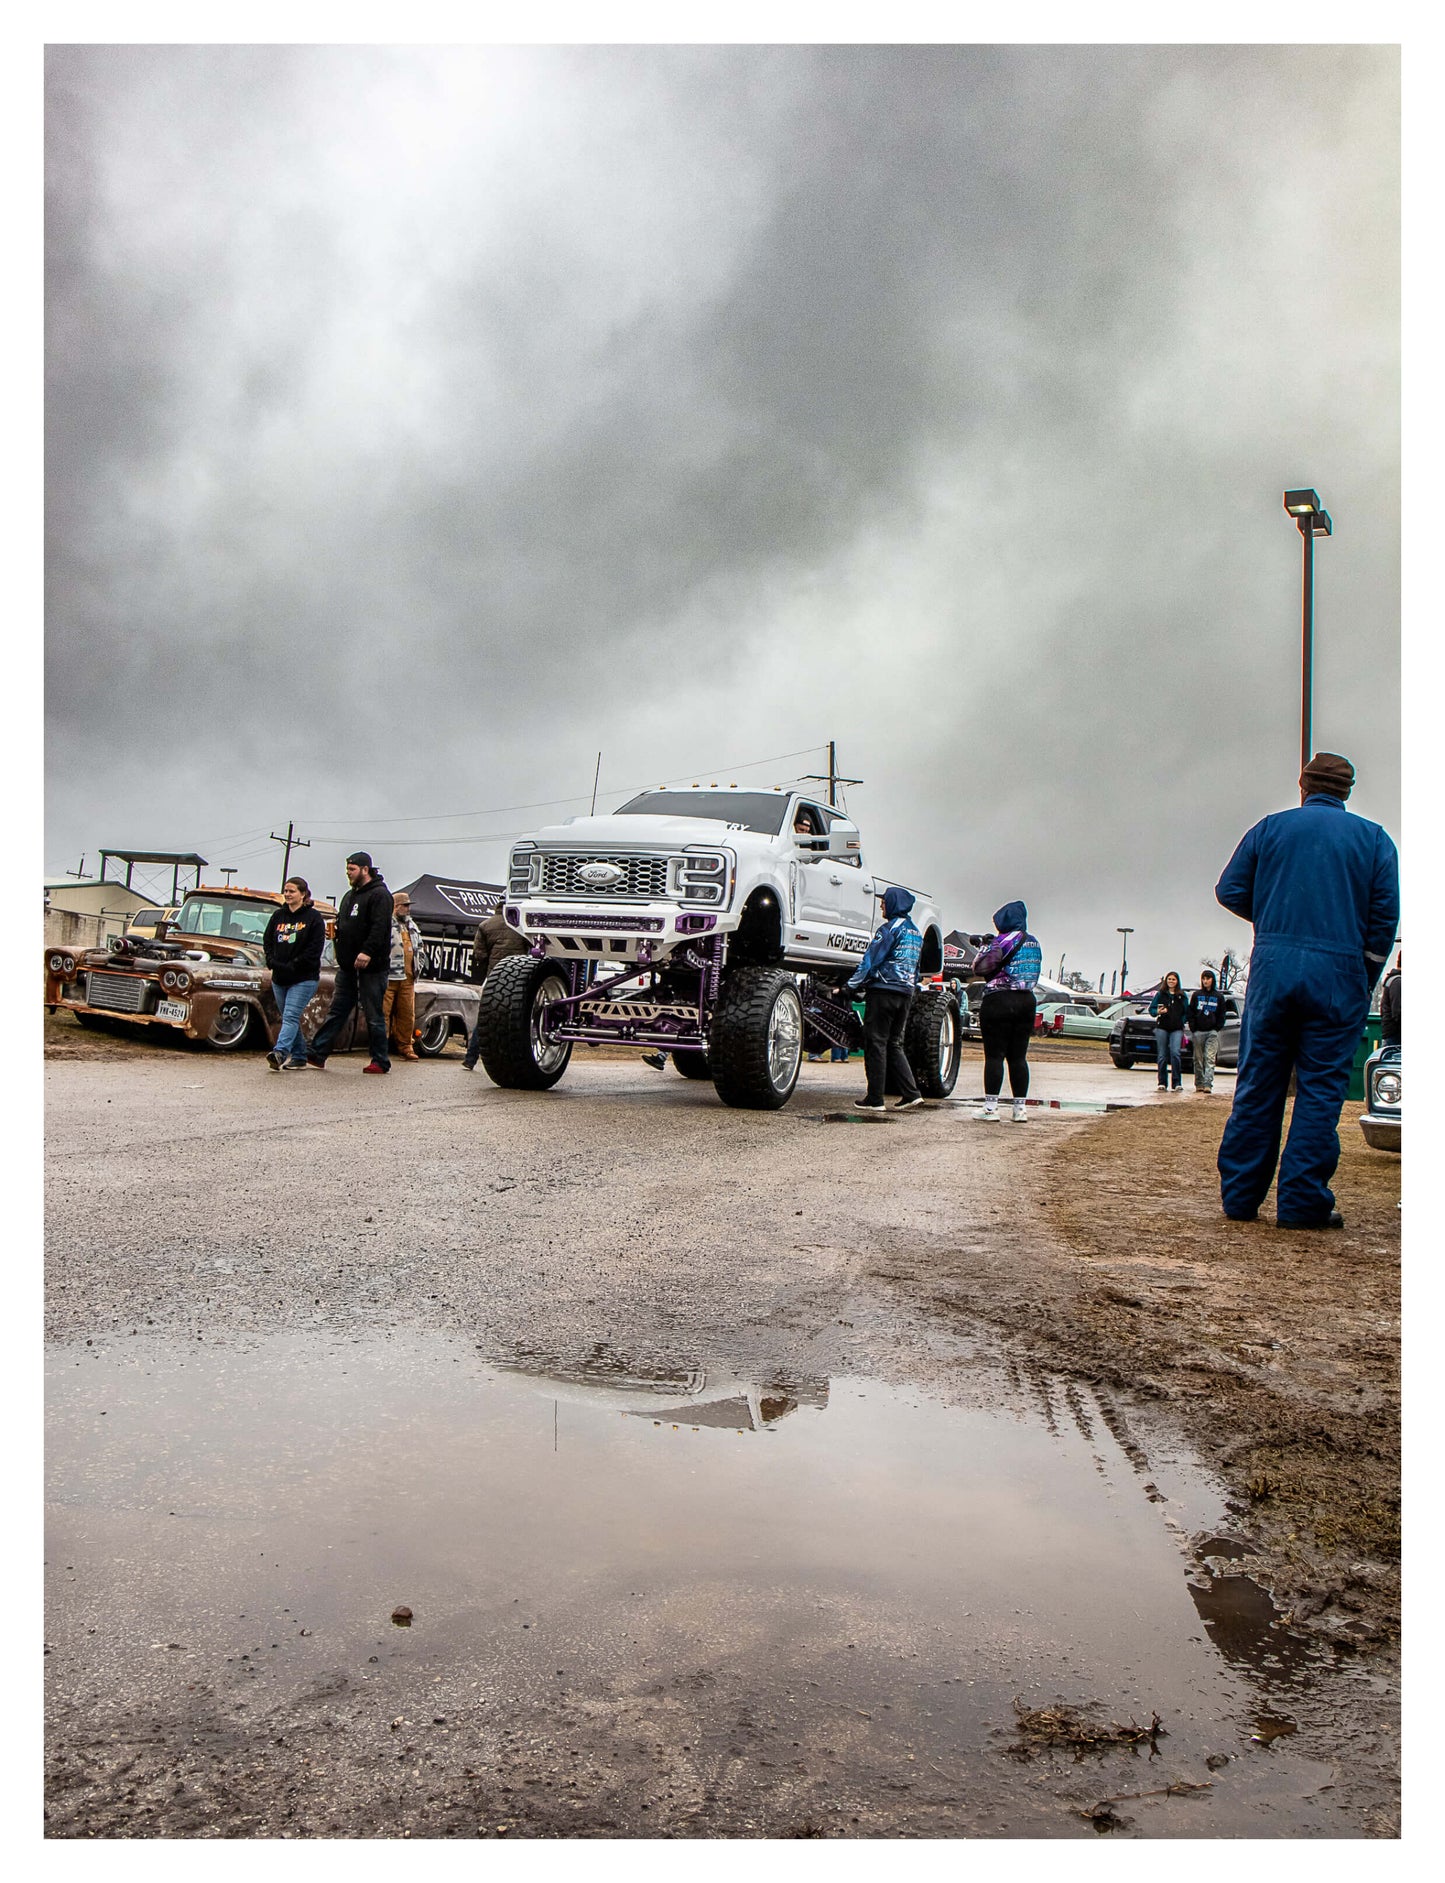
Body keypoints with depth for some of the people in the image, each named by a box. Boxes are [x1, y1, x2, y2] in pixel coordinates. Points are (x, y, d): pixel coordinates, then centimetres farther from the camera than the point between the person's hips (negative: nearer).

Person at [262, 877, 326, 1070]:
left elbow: (314, 949, -11)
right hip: (279, 979, 6)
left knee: (290, 1016, -18)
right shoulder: (278, 916, 12)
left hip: (304, 979, -6)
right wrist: (273, 963, -3)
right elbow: (267, 941, 13)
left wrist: (293, 966, -15)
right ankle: (299, 1056, 21)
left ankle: (280, 1052, -32)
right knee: (288, 1018, 12)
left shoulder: (314, 917, -4)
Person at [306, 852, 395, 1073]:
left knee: (373, 1016, -2)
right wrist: (335, 930, 3)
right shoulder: (350, 895, 19)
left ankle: (381, 1062, 6)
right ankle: (316, 1055, 8)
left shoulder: (379, 895, -9)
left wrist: (368, 952, -31)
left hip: (371, 966, -8)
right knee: (336, 1011, 8)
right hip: (348, 966, 8)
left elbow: (380, 927, -21)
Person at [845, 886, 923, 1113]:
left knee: (876, 1043, -3)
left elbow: (870, 961, -12)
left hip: (883, 991, -8)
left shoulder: (891, 928, -10)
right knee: (894, 1044, 13)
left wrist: (852, 986, -6)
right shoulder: (916, 932, 18)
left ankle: (874, 1099, -2)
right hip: (906, 994, 8)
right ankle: (911, 1093, 4)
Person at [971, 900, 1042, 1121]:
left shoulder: (1004, 940, -10)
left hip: (999, 1001, -7)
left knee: (994, 1055, -3)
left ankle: (991, 1108, -4)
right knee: (1018, 1057, 9)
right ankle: (1020, 1109, 9)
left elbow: (980, 968, -12)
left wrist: (983, 948, 6)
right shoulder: (1034, 943, 13)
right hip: (1027, 1001, 7)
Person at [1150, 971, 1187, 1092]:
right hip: (1162, 1028, 0)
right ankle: (1162, 1083, 7)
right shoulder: (1160, 994, 8)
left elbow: (1186, 1011, 16)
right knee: (1162, 1056, 1)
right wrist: (1158, 1012, -13)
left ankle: (1177, 1083, -13)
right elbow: (1151, 1008, 7)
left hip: (1177, 1029, 0)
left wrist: (1182, 1022, 2)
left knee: (1175, 1053, -16)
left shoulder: (1182, 996, 11)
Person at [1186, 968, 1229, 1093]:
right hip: (1198, 1032, 1)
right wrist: (1192, 1028, 0)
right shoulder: (1196, 995, 9)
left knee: (1210, 1059, -10)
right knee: (1198, 1059, 3)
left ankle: (1208, 1084, -16)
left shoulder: (1219, 996, 8)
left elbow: (1222, 1015, 10)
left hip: (1212, 1032, -1)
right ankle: (1199, 1084, 9)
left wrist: (1217, 1028, 0)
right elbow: (1190, 1013, 9)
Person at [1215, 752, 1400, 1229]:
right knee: (1321, 1089, 3)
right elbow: (1385, 916, 0)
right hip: (1339, 974, -1)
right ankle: (1302, 1202, 1)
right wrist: (1365, 985, 9)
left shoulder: (1270, 827, 8)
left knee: (1257, 1084, 7)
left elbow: (1229, 890, 6)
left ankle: (1240, 1196, 11)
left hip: (1272, 968, 1)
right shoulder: (1374, 839, 6)